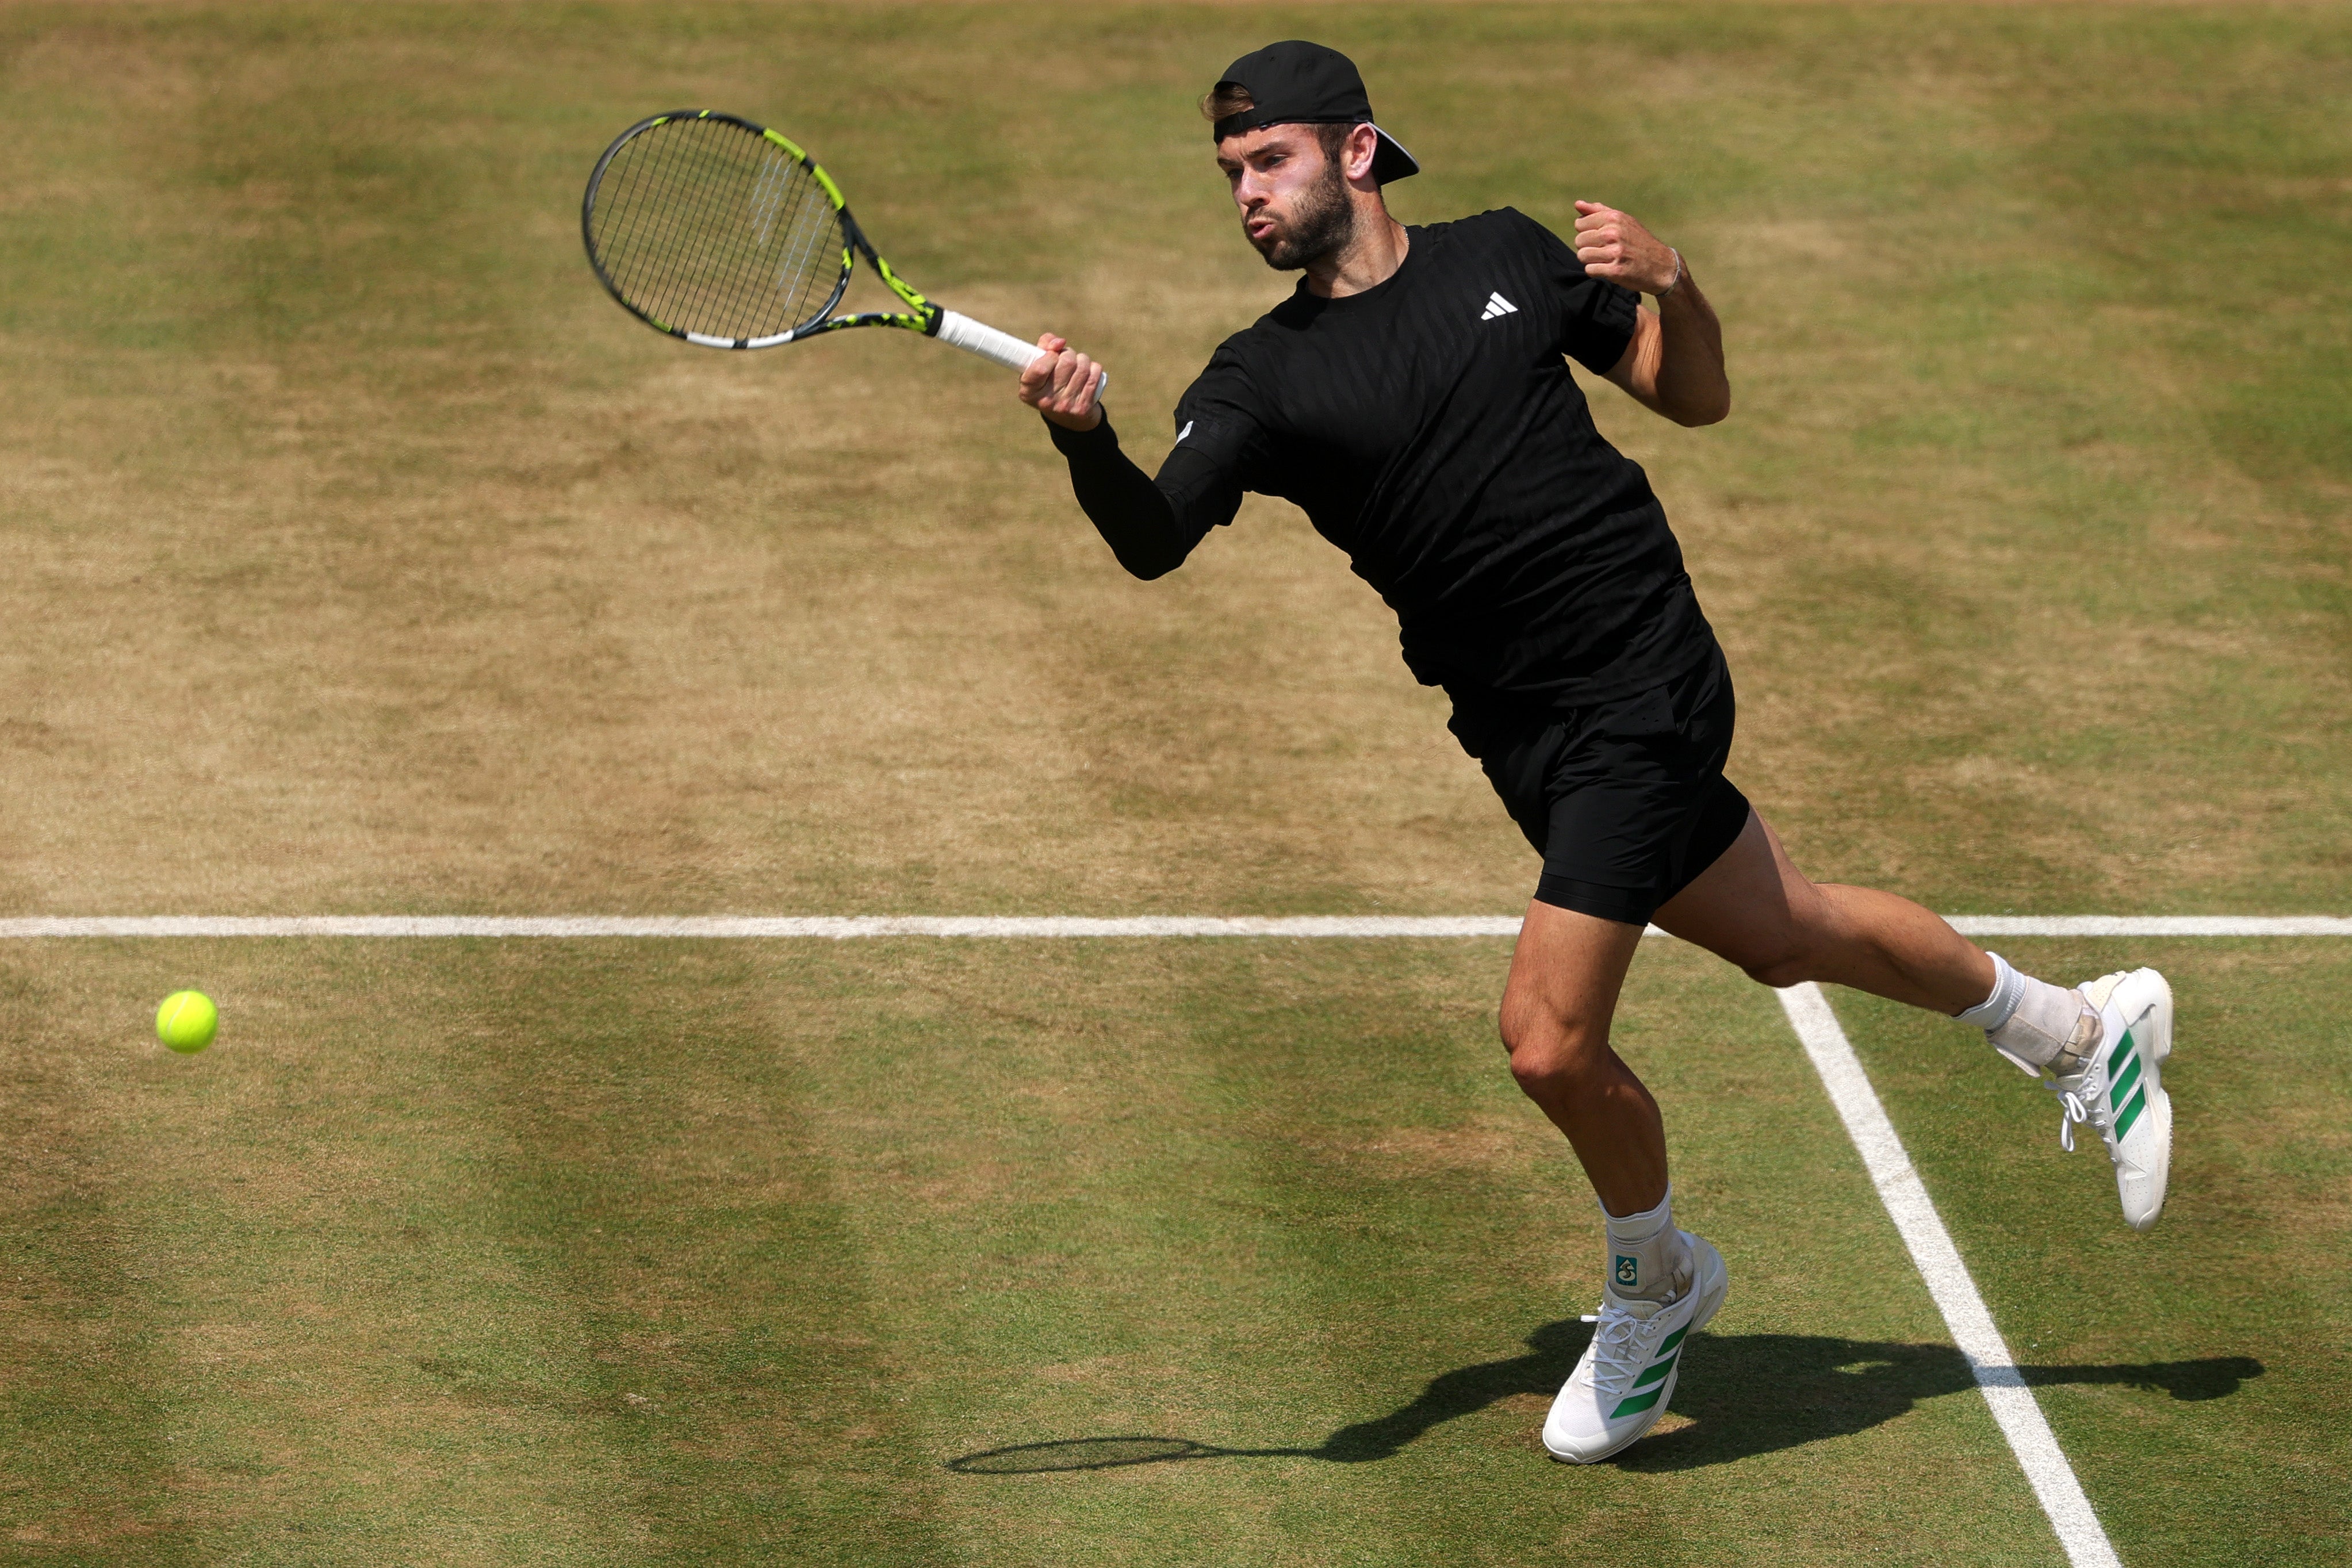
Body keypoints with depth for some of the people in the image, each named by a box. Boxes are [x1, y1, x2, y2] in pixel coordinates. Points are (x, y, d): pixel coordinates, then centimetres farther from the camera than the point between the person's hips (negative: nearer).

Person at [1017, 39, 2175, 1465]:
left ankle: (1654, 1284, 18)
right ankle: (2081, 1029, 45)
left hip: (1644, 691, -4)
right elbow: (1153, 538, -19)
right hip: (1525, 737, 5)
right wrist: (1085, 442, -39)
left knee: (1551, 1040, -12)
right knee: (1784, 936, 20)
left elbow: (1696, 396, 9)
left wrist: (1673, 282, -11)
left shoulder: (1501, 258, -1)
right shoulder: (1264, 380, 0)